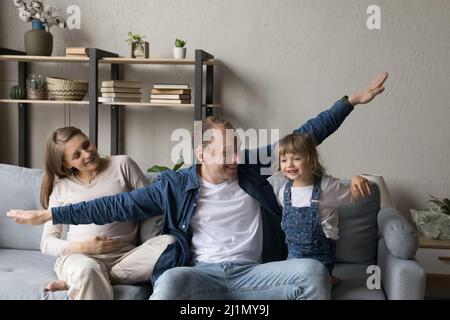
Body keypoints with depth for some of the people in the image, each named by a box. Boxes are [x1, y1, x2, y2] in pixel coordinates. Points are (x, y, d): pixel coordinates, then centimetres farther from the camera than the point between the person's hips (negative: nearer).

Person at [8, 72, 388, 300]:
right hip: (203, 274, -2)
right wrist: (50, 214, -1)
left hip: (254, 272, 2)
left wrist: (352, 100, 5)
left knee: (313, 270, -23)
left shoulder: (253, 169, 5)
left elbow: (304, 137, 6)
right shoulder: (175, 185, 1)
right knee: (170, 280, -36)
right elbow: (119, 206, 1)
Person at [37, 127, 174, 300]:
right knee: (87, 269, -40)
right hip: (79, 257, -2)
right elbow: (47, 243, 10)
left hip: (124, 256, 2)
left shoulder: (122, 165, 8)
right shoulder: (61, 188, 12)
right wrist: (82, 247, -9)